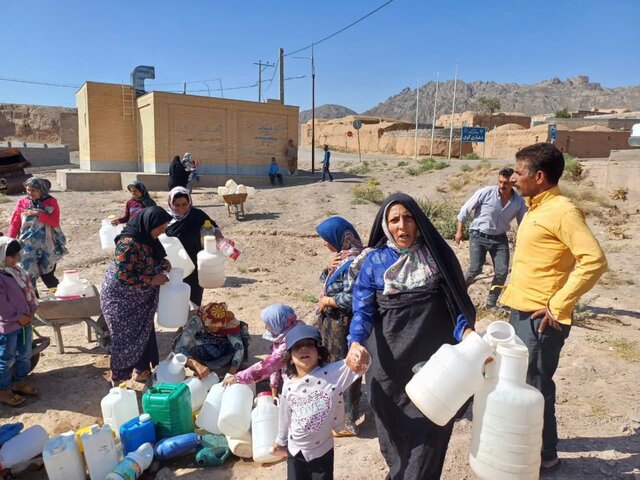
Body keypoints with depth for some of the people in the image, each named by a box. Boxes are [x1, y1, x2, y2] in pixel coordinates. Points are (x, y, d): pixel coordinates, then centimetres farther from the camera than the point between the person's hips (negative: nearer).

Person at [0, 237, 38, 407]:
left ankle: (20, 382, 38)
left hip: (24, 321, 9)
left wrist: (31, 312, 0)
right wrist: (18, 316, -16)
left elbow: (29, 289, 10)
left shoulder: (16, 270, 5)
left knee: (25, 354, 20)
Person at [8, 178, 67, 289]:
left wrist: (37, 213, -17)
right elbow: (15, 223, 5)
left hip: (47, 245, -1)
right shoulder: (22, 203, 3)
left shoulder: (51, 202, -1)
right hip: (28, 246, 2)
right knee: (29, 275, -2)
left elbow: (55, 222, -11)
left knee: (47, 276, 3)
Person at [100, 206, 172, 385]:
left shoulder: (147, 239, -1)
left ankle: (142, 368, 32)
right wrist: (151, 280, -23)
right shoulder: (128, 243, -28)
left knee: (144, 332, 16)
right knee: (125, 337, 1)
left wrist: (163, 264, -5)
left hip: (140, 298, 8)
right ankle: (119, 378, 18)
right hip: (121, 298, -8)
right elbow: (123, 275, -28)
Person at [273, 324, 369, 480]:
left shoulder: (333, 373, -21)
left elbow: (361, 364, -34)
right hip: (295, 450, 3)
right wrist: (281, 441, 19)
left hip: (322, 450, -3)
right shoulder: (288, 385, -9)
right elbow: (285, 416, 6)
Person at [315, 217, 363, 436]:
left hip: (343, 324, -10)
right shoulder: (341, 256, 5)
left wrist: (326, 300, -13)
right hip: (332, 321, 10)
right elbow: (325, 280, 14)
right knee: (334, 367, 24)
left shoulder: (352, 263, -24)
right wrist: (329, 267, -6)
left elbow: (349, 299, -28)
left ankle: (349, 422, 18)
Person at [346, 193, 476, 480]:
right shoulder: (374, 261, -1)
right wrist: (355, 343, -25)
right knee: (395, 426, 13)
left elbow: (457, 302, 1)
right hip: (390, 359, 0)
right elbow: (363, 309, -7)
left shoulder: (437, 254, 1)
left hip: (435, 357, 0)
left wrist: (467, 332, -18)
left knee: (429, 427, 3)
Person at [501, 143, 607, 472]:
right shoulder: (535, 209, 11)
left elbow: (594, 260, -25)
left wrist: (558, 306, -22)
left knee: (535, 385, 3)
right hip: (522, 311, 9)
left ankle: (545, 454, 22)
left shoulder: (562, 211, -17)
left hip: (541, 317, -9)